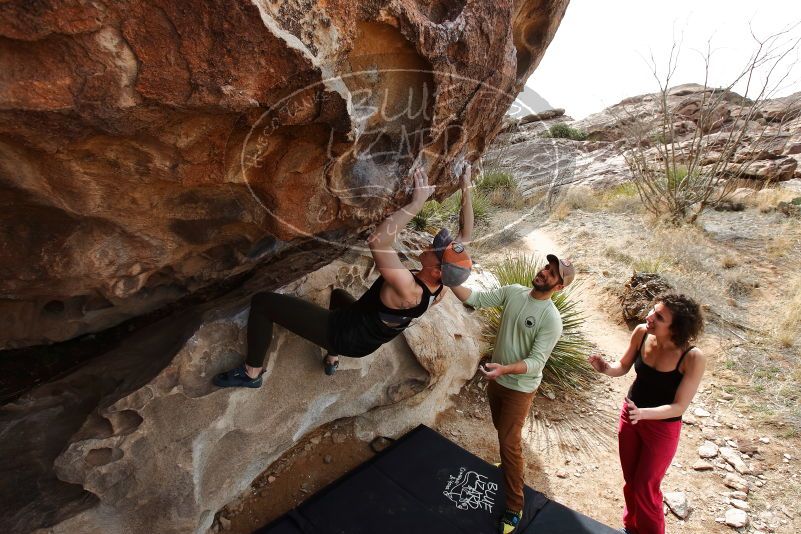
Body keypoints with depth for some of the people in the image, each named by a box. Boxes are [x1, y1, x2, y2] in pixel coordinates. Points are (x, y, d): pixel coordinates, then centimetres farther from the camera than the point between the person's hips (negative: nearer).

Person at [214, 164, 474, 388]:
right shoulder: (439, 290, -13)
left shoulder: (407, 289, -37)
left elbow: (377, 240, -50)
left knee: (262, 301, -7)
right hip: (367, 343, 8)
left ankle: (252, 372, 11)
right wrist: (466, 190, -7)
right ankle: (332, 360, 44)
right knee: (338, 293, 39)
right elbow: (465, 235, -4)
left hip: (343, 333, -8)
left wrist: (417, 202, -45)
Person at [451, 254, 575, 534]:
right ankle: (510, 462, 54)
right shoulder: (513, 292, -8)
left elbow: (536, 362, -26)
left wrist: (504, 369, -42)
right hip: (496, 379, 6)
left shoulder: (552, 320, -24)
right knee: (502, 430, 26)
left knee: (509, 442, 0)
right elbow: (477, 299, -13)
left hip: (520, 387, -6)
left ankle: (514, 507, 17)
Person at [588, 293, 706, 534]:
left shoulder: (693, 358, -28)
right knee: (630, 480, 22)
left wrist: (642, 413, -38)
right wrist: (606, 368, -23)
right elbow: (623, 367, -2)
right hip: (630, 414, 4)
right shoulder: (641, 333, -18)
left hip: (662, 426, -4)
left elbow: (679, 407, -23)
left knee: (645, 488, 12)